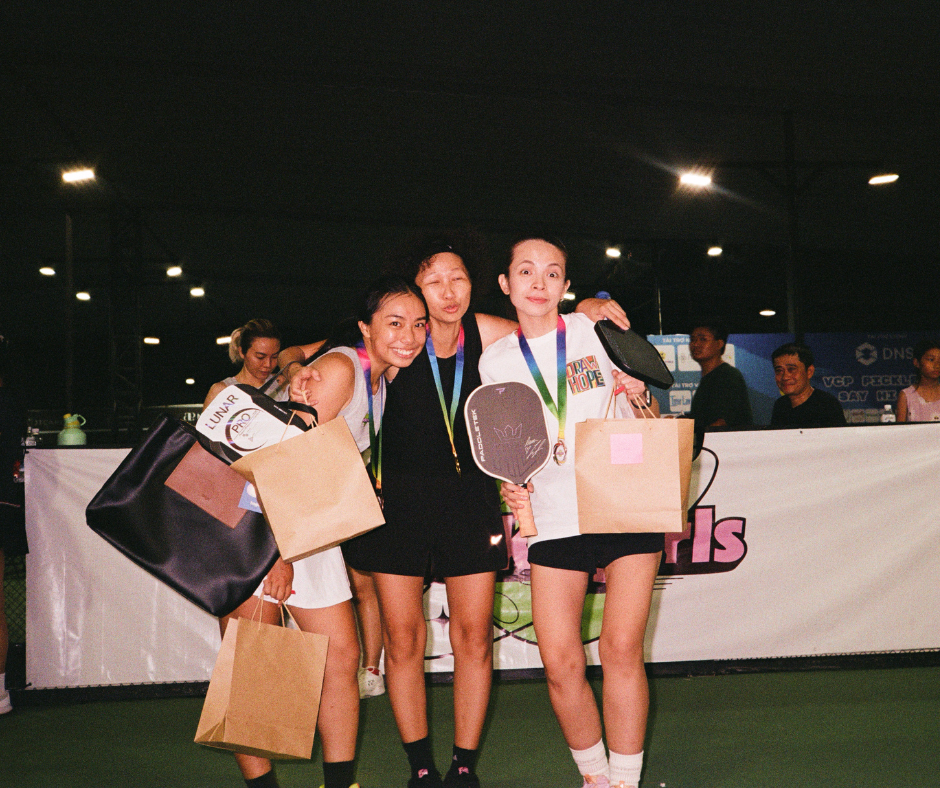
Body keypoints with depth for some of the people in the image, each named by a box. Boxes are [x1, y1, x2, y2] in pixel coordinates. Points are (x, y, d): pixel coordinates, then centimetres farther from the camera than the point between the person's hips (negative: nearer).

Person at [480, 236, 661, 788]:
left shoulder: (596, 328, 2)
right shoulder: (496, 361, 6)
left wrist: (638, 395, -11)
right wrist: (511, 485, -8)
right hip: (555, 519, 1)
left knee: (622, 649, -6)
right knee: (560, 661, -4)